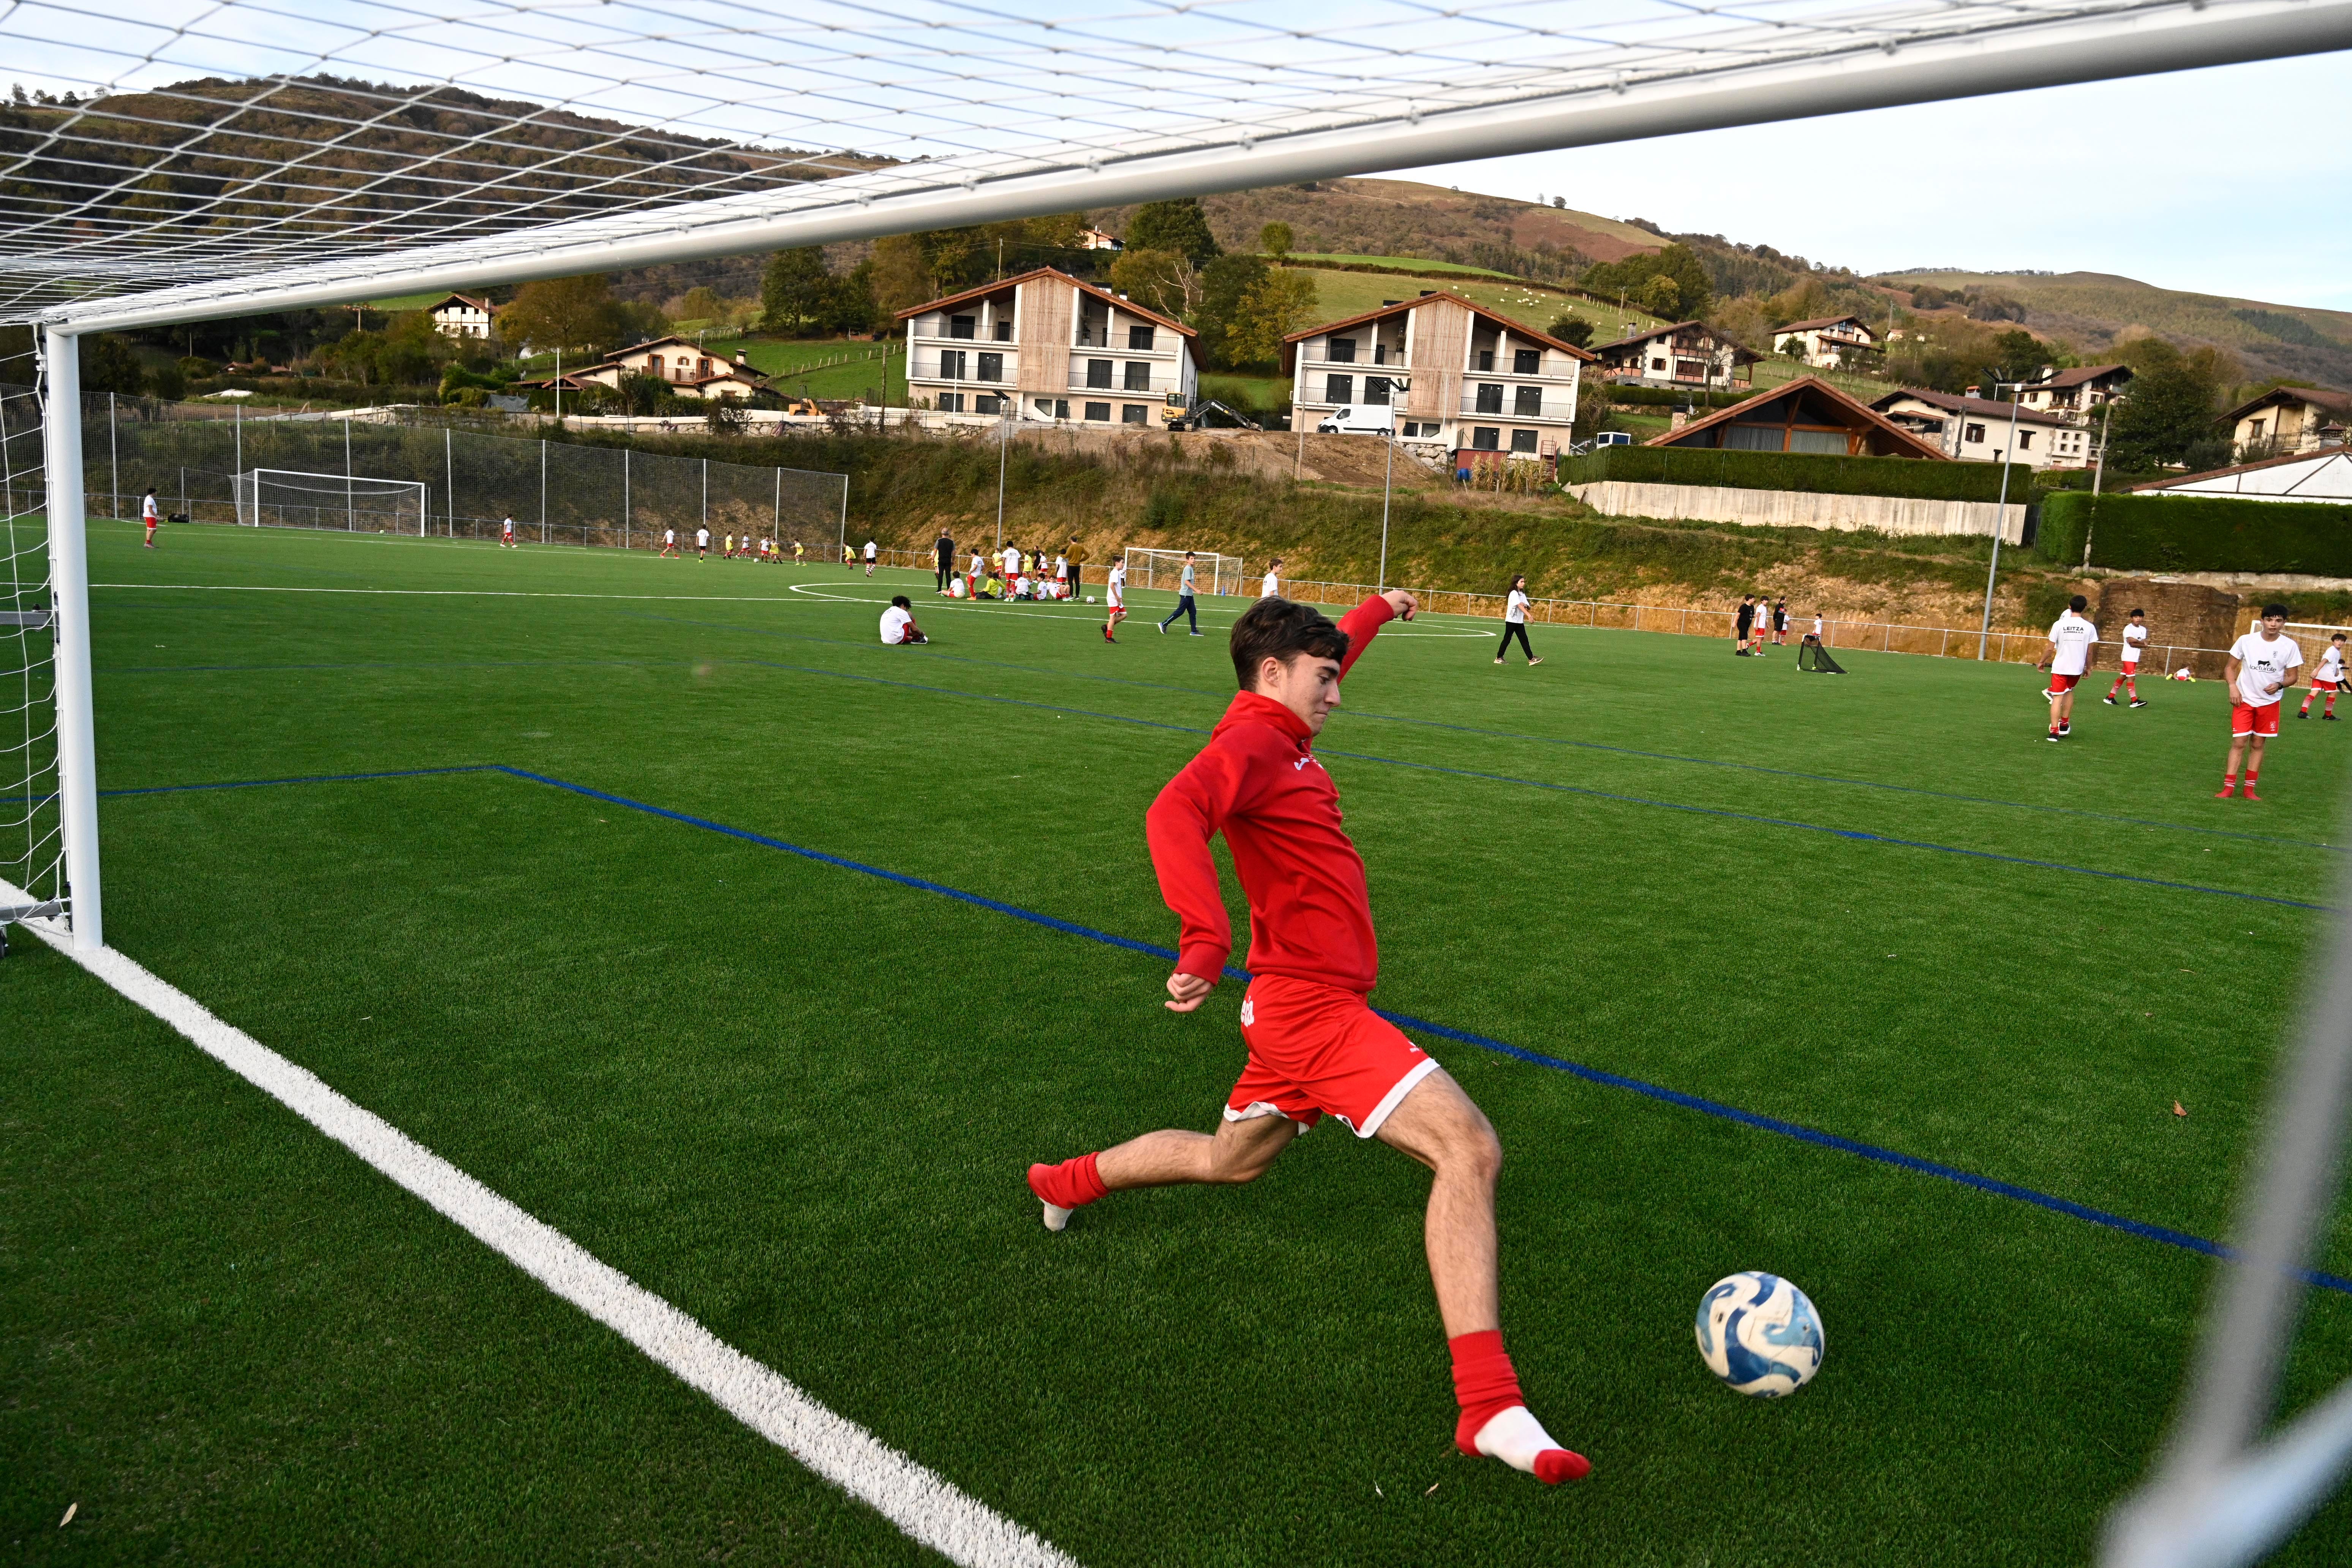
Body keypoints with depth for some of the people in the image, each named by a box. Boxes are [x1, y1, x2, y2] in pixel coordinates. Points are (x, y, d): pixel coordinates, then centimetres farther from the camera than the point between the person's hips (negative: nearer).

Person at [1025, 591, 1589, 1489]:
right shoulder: (1250, 741, -15)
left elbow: (1321, 664, 38)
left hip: (1302, 1005, 11)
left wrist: (1377, 612, 52)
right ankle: (1489, 1406, -23)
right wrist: (1206, 936, -50)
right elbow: (1174, 814, -36)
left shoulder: (1278, 731, 15)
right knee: (1469, 1146, -20)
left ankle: (1069, 1183, 47)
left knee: (1229, 1161, 29)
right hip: (1312, 1005, -11)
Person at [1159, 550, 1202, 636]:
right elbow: (1187, 582, -22)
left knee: (1193, 612, 6)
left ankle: (1194, 631, 7)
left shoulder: (1191, 568, 14)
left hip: (1189, 594, 10)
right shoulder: (1188, 568, -15)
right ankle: (1164, 624, 0)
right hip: (1185, 594, -10)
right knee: (1180, 611, -7)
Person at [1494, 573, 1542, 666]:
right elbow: (1519, 606, -22)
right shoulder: (1514, 593, -12)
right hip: (1511, 620, -7)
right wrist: (1529, 615, -30)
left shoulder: (1522, 594, 13)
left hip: (1520, 621, 7)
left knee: (1524, 640, 1)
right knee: (1507, 639, 0)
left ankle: (1531, 659, -4)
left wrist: (1526, 606, -15)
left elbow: (1527, 607, 10)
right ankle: (1499, 658, 10)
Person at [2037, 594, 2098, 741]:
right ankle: (2065, 723, 24)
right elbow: (2089, 652, 1)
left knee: (2057, 698, 0)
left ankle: (2054, 731, -6)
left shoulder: (2059, 624, -7)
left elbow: (2051, 649, -4)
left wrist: (2041, 662, 11)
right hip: (2077, 668, 2)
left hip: (2059, 667, -2)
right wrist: (2089, 668, 15)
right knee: (2069, 691, 26)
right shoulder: (2089, 627, -3)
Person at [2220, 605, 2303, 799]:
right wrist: (2233, 686, -12)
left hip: (2269, 702, 1)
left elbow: (2292, 676, 2)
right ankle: (2228, 788, -3)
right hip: (2244, 700, -1)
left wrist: (2279, 685, -19)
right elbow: (2231, 667, 4)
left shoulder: (2290, 646, -4)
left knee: (2258, 744, 7)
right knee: (2239, 743, -5)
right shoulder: (2246, 641, -5)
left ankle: (2249, 788, 14)